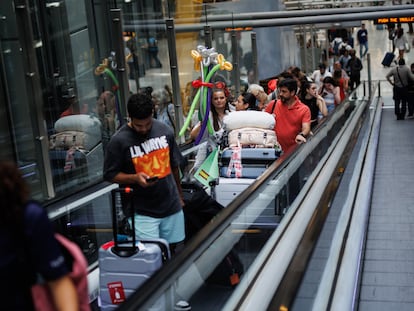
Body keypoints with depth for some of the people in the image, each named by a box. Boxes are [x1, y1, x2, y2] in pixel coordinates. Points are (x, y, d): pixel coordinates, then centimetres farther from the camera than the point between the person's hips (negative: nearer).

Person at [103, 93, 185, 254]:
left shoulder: (165, 131, 2)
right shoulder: (119, 140, -10)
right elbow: (110, 174, -5)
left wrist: (180, 196, 18)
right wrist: (135, 178, -21)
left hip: (172, 206, 4)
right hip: (143, 212, -4)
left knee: (174, 249, 13)